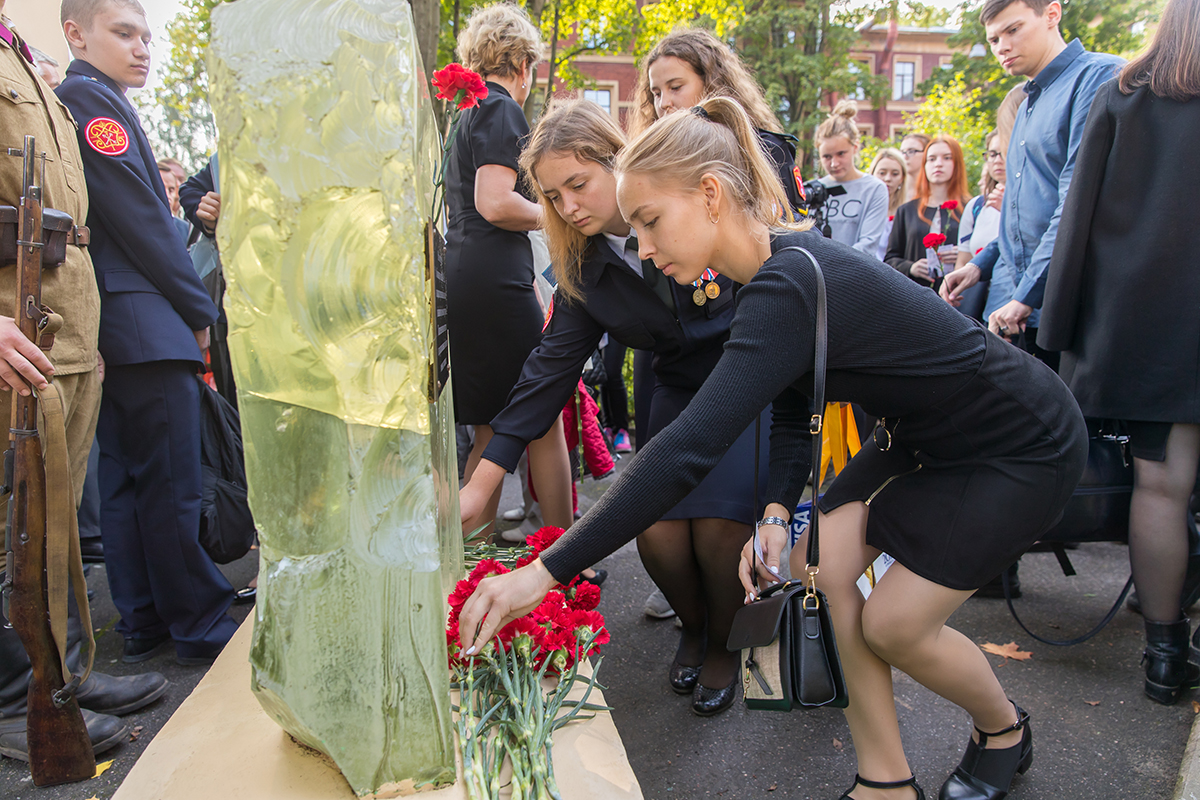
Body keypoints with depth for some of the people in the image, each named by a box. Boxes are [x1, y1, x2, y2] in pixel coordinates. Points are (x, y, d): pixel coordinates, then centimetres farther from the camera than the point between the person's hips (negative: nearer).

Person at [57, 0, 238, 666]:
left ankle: (143, 622, 20)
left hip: (111, 331, 10)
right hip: (144, 325, -10)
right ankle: (199, 625, 3)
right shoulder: (93, 99, -7)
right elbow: (142, 221, -14)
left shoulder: (73, 102, 23)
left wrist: (185, 309, 14)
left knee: (125, 480, 11)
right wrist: (199, 310, -6)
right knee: (170, 482, -5)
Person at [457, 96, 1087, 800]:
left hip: (1025, 448, -8)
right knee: (823, 559, -4)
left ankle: (1006, 731, 27)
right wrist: (778, 508, -14)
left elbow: (689, 449, -42)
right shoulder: (779, 272, -5)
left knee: (893, 622, -7)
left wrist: (548, 570, -40)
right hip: (927, 437, 8)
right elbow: (792, 412, 3)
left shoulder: (790, 287, -35)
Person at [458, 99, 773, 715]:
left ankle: (723, 641, 12)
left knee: (718, 523, -21)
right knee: (656, 527, -15)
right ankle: (691, 624, 20)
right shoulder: (583, 266, -4)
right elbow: (552, 363, -5)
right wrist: (483, 480, -10)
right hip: (679, 392, 4)